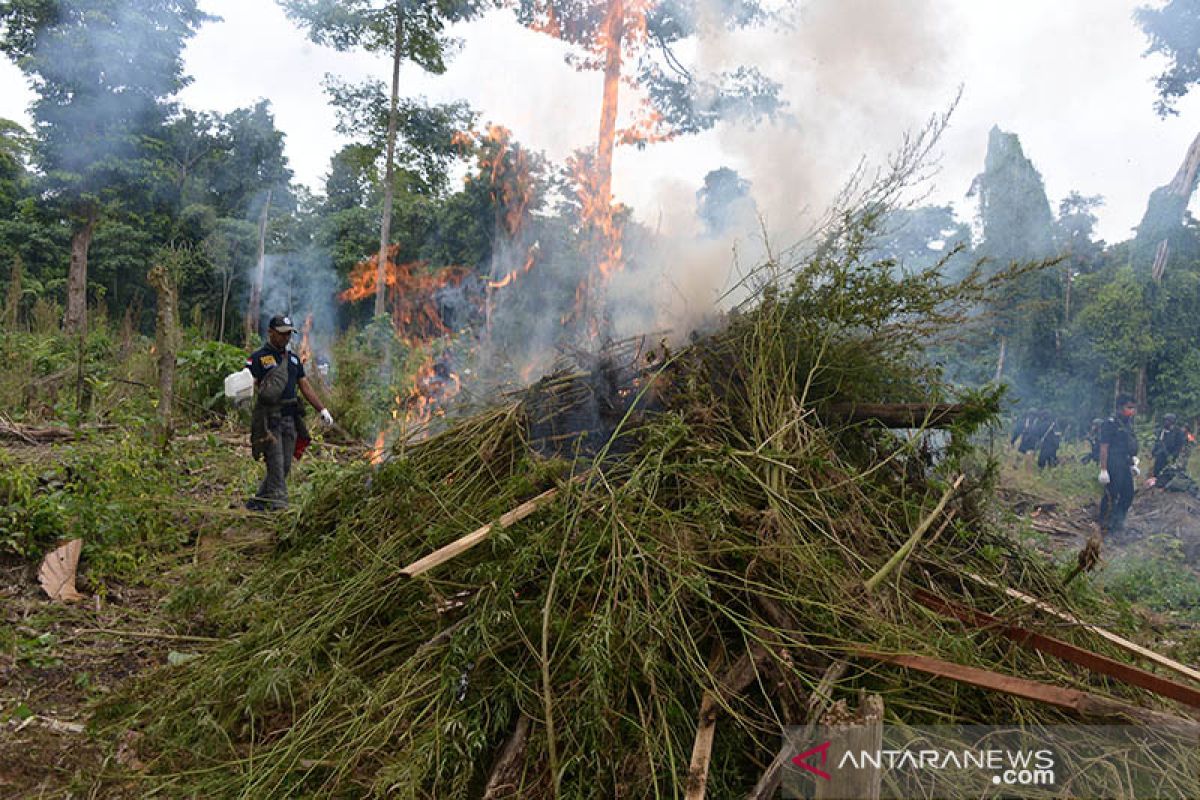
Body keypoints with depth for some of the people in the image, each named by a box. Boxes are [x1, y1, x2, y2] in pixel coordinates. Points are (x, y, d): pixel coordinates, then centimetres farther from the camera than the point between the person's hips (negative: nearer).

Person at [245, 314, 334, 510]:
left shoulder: (293, 358, 17)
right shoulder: (258, 358, -2)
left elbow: (305, 387, 17)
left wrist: (322, 410, 10)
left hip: (290, 419, 6)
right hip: (268, 419, -6)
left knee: (285, 467, 7)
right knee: (276, 465, -10)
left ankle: (258, 501, 20)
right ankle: (279, 505, -8)